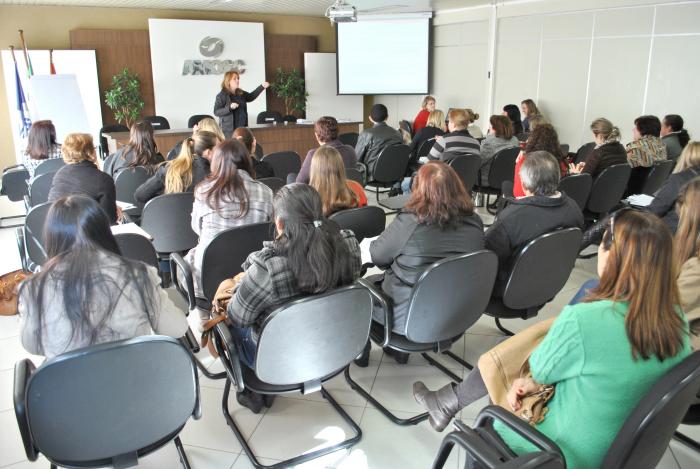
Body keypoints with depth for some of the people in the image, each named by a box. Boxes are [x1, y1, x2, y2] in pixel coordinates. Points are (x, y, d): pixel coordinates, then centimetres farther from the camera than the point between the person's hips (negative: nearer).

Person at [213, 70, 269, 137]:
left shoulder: (241, 93, 12)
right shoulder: (221, 95, -7)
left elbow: (250, 97, 31)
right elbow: (216, 112, -11)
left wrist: (262, 87, 24)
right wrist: (230, 107, -24)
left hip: (242, 129, 6)